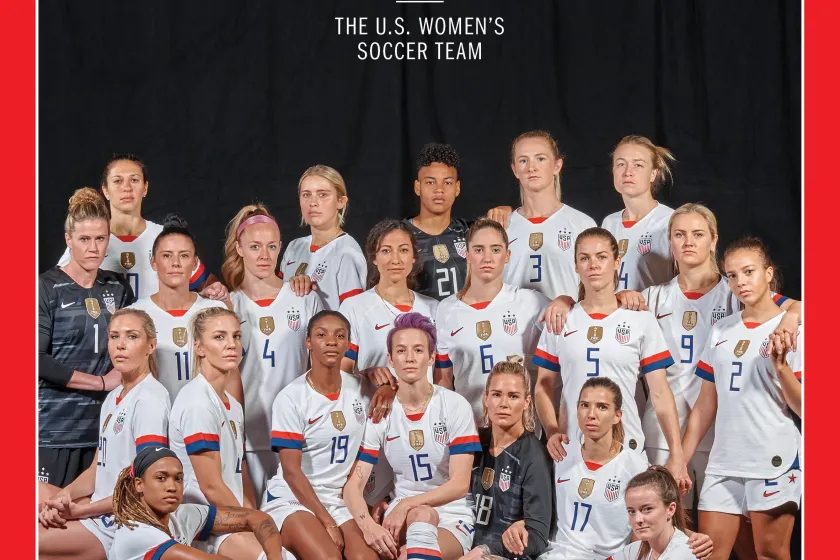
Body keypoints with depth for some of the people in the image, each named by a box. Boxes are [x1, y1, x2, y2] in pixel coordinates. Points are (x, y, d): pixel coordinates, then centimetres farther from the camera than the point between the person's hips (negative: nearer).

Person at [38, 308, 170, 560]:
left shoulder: (150, 398, -13)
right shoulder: (113, 398, 14)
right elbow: (98, 469, 15)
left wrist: (79, 510, -15)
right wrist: (64, 495, -5)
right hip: (100, 509, 9)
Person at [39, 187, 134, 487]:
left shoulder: (118, 288, 11)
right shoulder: (47, 288, -2)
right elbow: (38, 359, -11)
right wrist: (102, 382, -11)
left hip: (105, 427, 4)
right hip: (55, 430, -4)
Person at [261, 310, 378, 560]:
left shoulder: (360, 389, 6)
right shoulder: (290, 398, -8)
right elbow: (291, 471, -12)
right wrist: (328, 523, -16)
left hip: (341, 500, 4)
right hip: (292, 498, -4)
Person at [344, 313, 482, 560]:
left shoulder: (455, 406, -6)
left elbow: (460, 484, -13)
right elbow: (353, 485, -6)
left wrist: (407, 504, -27)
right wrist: (368, 525, -28)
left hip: (451, 516, -1)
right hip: (401, 514, 1)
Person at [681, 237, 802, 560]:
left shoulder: (792, 329, -3)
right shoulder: (720, 331, 11)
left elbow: (803, 409, -7)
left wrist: (780, 364, -20)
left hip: (773, 463, -4)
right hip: (723, 463, 4)